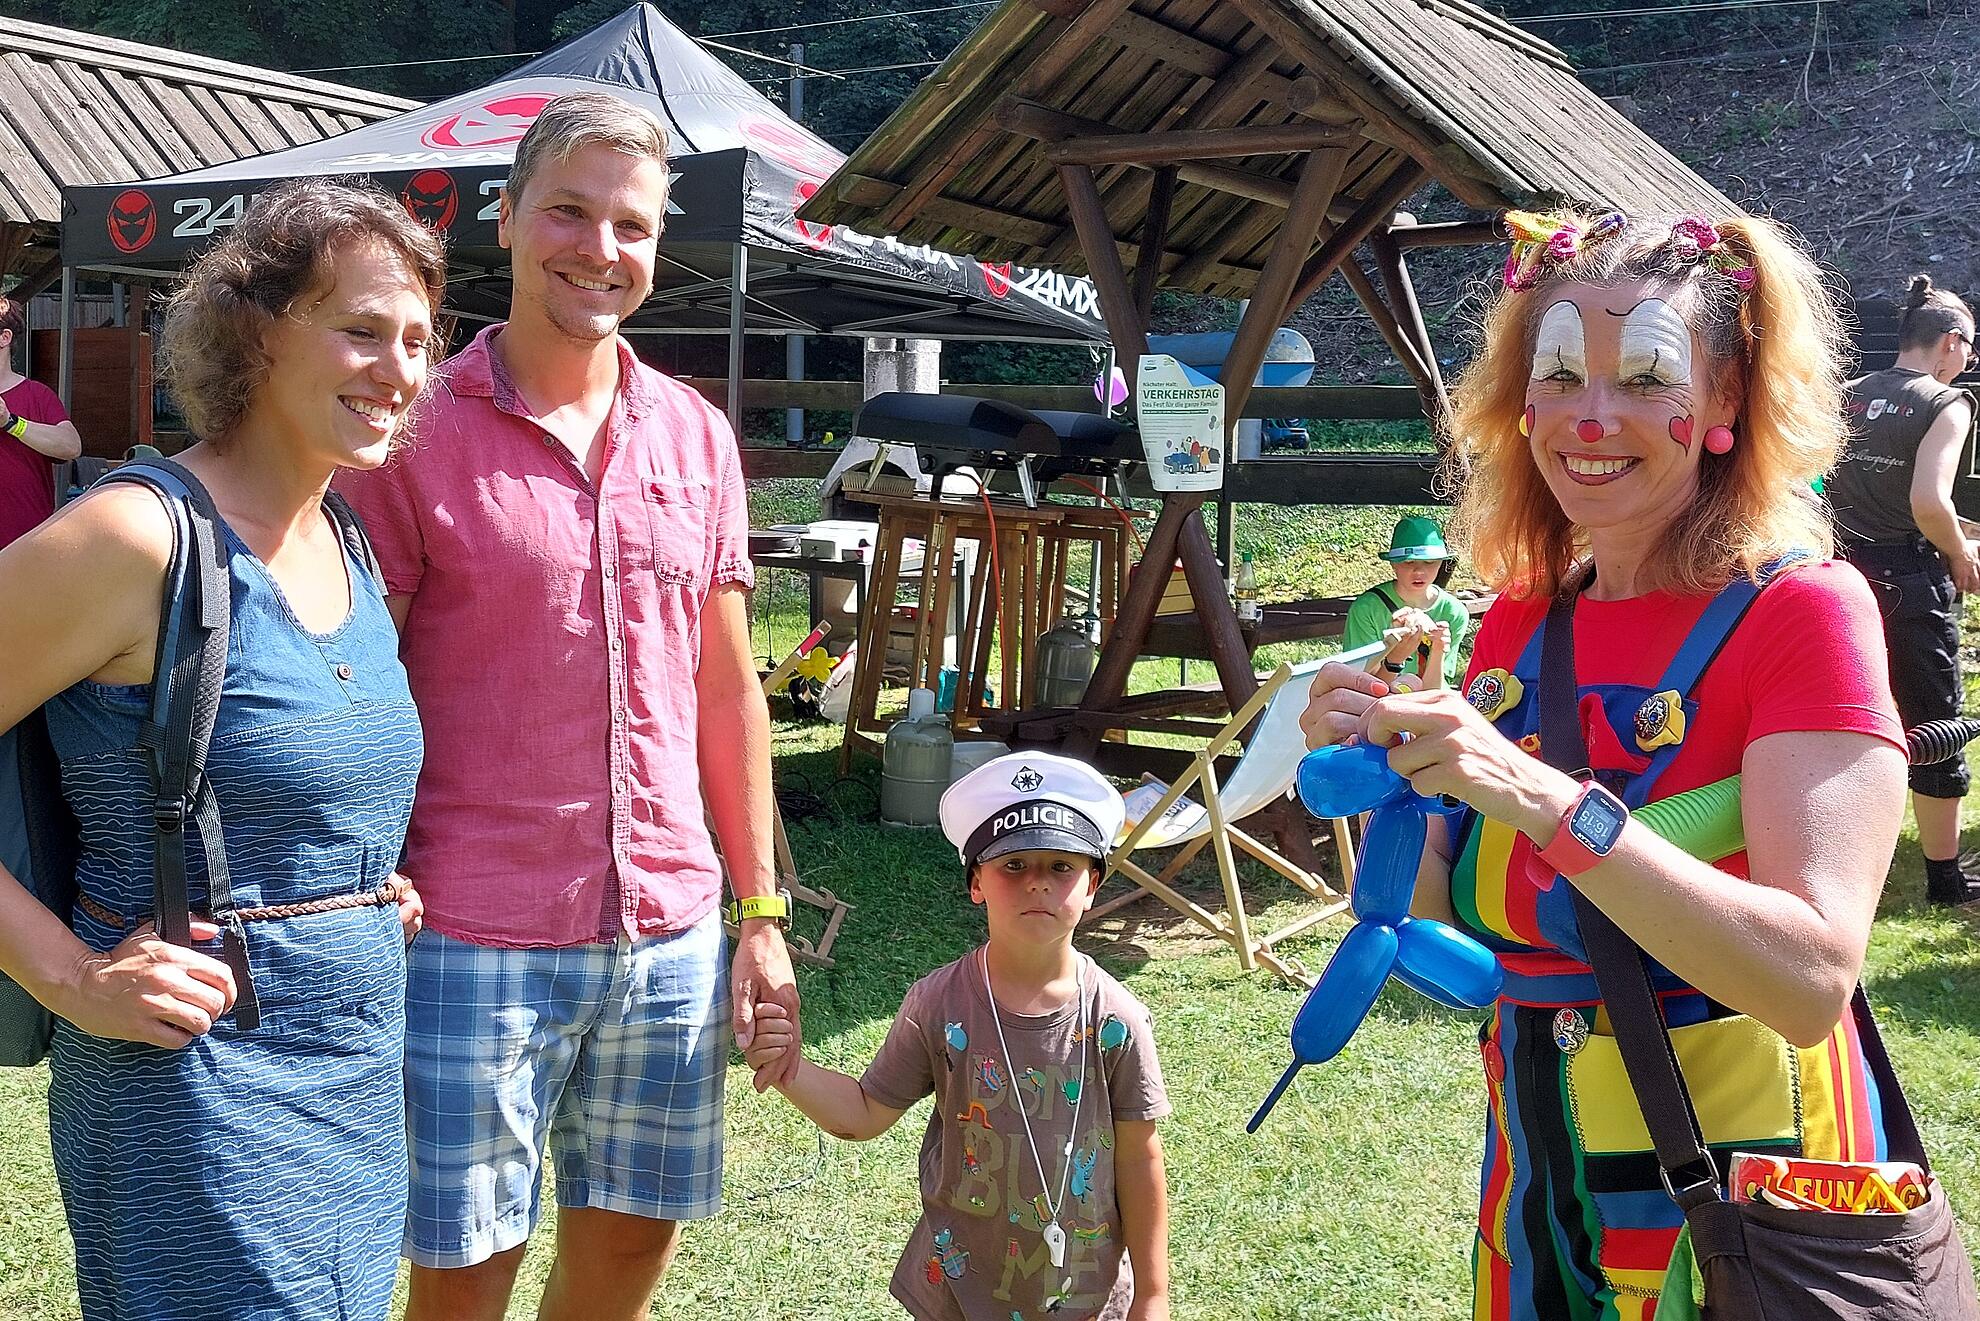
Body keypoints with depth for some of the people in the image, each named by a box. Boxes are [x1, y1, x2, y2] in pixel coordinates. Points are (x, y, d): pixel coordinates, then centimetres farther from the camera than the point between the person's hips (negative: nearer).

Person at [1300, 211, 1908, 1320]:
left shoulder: (1801, 608, -14)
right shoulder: (1519, 618, 2)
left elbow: (1813, 979, -26)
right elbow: (1439, 915, 6)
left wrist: (1541, 798, -34)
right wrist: (1377, 774, -12)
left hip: (1737, 1192, -5)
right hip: (1539, 1181, 5)